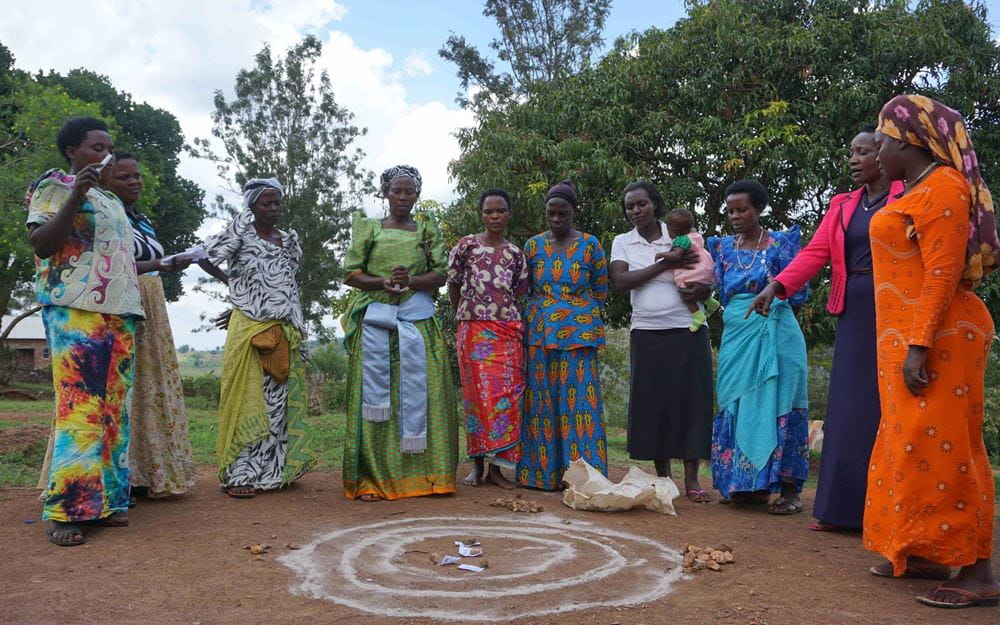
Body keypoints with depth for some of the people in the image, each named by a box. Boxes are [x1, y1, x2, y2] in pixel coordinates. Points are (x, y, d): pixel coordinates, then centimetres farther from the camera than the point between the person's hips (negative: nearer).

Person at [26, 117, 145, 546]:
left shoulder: (112, 201, 25)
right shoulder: (55, 186, 5)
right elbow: (40, 244, -8)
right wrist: (75, 197, -15)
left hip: (119, 312, 7)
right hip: (75, 311, -7)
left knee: (115, 406, 2)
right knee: (79, 403, -14)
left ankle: (106, 499, 5)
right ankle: (65, 509, -11)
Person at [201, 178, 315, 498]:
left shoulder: (289, 241, 14)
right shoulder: (241, 235, -1)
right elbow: (203, 258, 3)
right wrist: (232, 282, 11)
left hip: (285, 332, 5)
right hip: (249, 328, -5)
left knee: (279, 401, 6)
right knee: (247, 399, -4)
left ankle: (273, 470, 15)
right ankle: (239, 474, 0)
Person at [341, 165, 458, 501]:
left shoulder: (428, 231, 15)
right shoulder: (368, 229, 12)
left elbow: (440, 274, 6)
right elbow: (352, 273, 5)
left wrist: (411, 281, -13)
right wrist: (383, 282, -12)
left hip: (418, 319, 1)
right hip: (376, 319, -1)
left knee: (421, 392, -4)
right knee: (375, 397, -6)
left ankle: (420, 471, 2)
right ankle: (371, 478, -4)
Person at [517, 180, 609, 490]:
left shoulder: (590, 244, 3)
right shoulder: (533, 246, 8)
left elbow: (601, 290, 9)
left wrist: (579, 314, 8)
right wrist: (541, 313, 11)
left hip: (578, 333, -2)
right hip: (540, 333, 2)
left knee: (579, 399, -5)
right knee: (542, 399, 3)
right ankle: (543, 473, 10)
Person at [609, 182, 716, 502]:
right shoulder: (622, 242, 7)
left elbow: (707, 279, 7)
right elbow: (619, 281, -9)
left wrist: (700, 290, -16)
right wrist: (665, 264, -14)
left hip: (687, 331, -1)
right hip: (646, 334, 1)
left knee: (691, 398, -2)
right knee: (652, 401, 2)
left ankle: (691, 478, 6)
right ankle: (662, 476, 13)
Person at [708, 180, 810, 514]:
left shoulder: (780, 242, 0)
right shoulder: (723, 246, 13)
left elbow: (799, 293, -2)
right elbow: (721, 294, 13)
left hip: (775, 334, -5)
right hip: (736, 335, 5)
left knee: (776, 405, -6)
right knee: (737, 407, 5)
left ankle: (789, 489, 1)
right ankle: (748, 485, 16)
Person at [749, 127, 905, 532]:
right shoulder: (843, 205, 15)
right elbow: (815, 252, 4)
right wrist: (777, 286, -10)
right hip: (854, 313, 5)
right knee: (848, 408, 6)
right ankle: (843, 507, 13)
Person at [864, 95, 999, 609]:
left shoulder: (939, 187, -13)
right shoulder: (919, 190, 17)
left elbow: (943, 273, -21)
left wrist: (918, 347, -24)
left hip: (936, 338, -10)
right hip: (913, 337, 10)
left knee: (940, 448, -8)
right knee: (915, 446, 13)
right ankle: (929, 553, 23)